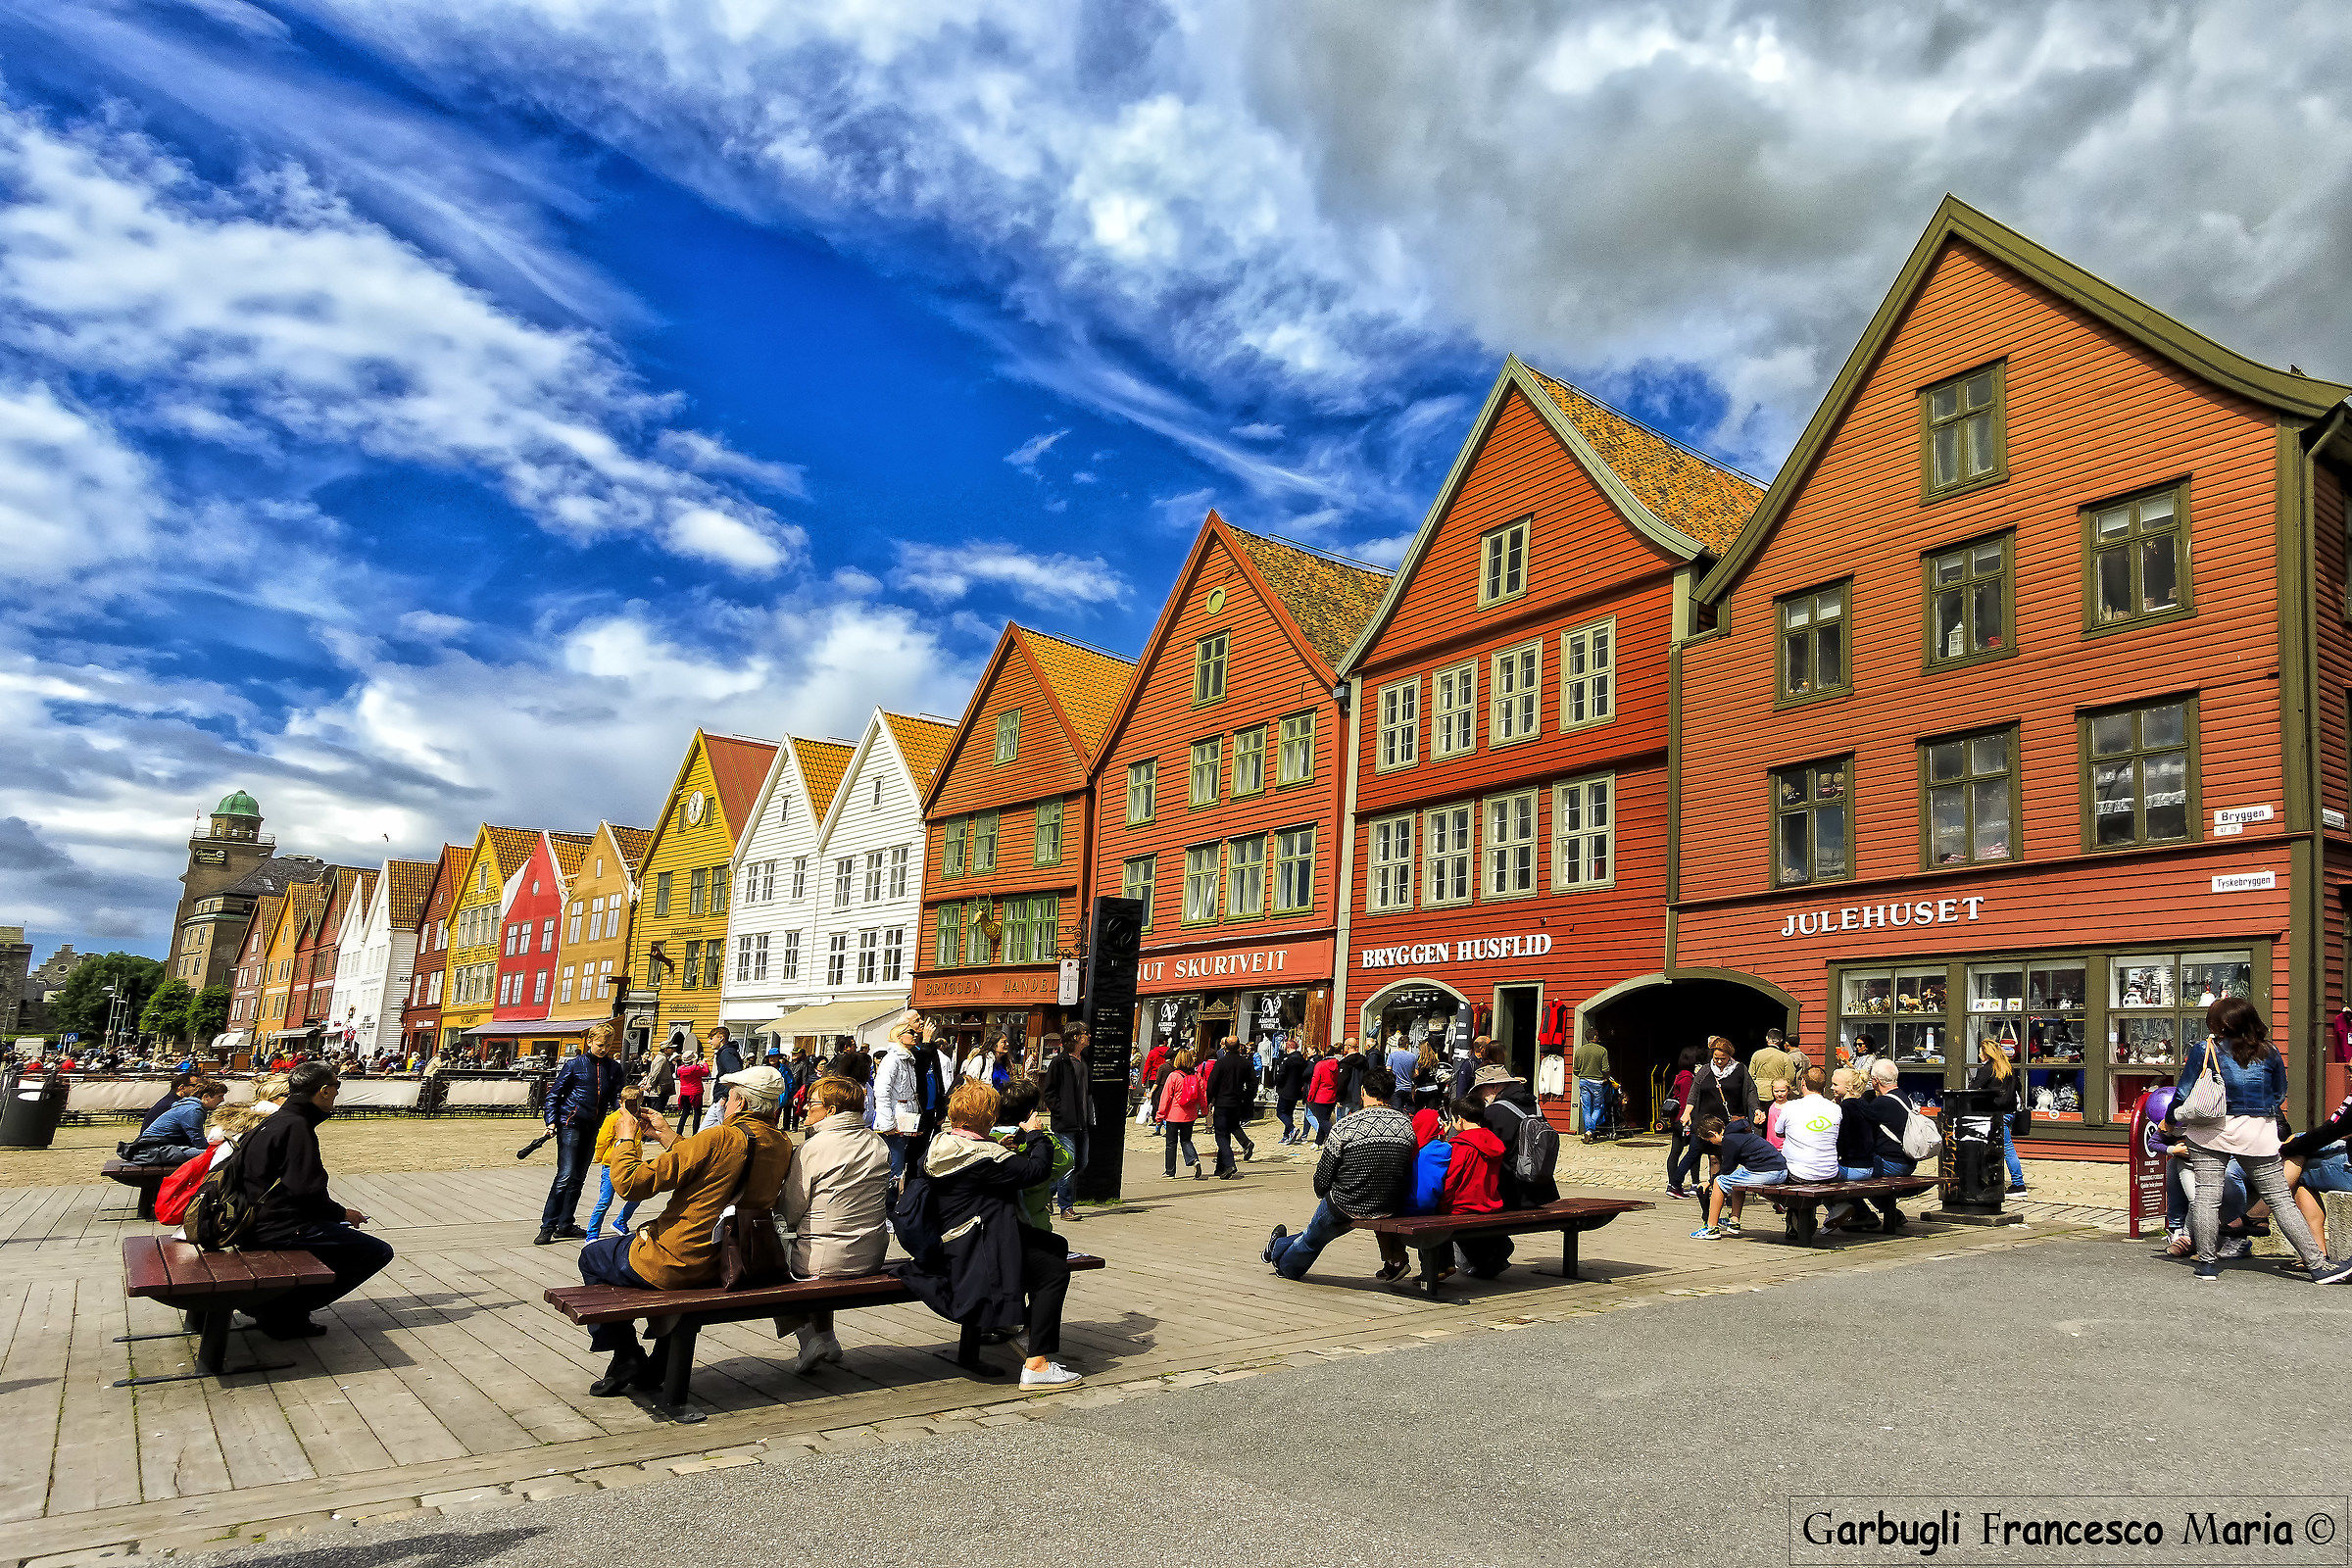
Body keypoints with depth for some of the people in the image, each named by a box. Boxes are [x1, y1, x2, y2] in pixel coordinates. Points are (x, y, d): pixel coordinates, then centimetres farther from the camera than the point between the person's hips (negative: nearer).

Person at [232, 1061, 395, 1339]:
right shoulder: (296, 1126, -16)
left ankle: (272, 1299, 16)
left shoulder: (276, 1121, 15)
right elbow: (307, 1191, -20)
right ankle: (284, 1313, -8)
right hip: (281, 1229, -10)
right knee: (378, 1253, -10)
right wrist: (343, 1214, -4)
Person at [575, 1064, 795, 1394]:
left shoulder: (719, 1139, -23)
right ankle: (663, 1362, 36)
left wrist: (626, 1140, -2)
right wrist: (667, 1136, 19)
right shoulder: (782, 1145, -1)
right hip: (736, 1263, 7)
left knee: (591, 1258, 19)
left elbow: (630, 1183, -20)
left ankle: (627, 1356, 18)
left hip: (678, 1264, -7)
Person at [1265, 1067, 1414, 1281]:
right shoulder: (1407, 1125, -5)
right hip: (1390, 1208, 5)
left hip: (1347, 1206, -5)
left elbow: (1323, 1176, -10)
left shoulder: (1347, 1126, -18)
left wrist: (1324, 1196, 12)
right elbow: (1405, 1170, 7)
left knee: (1312, 1239, 25)